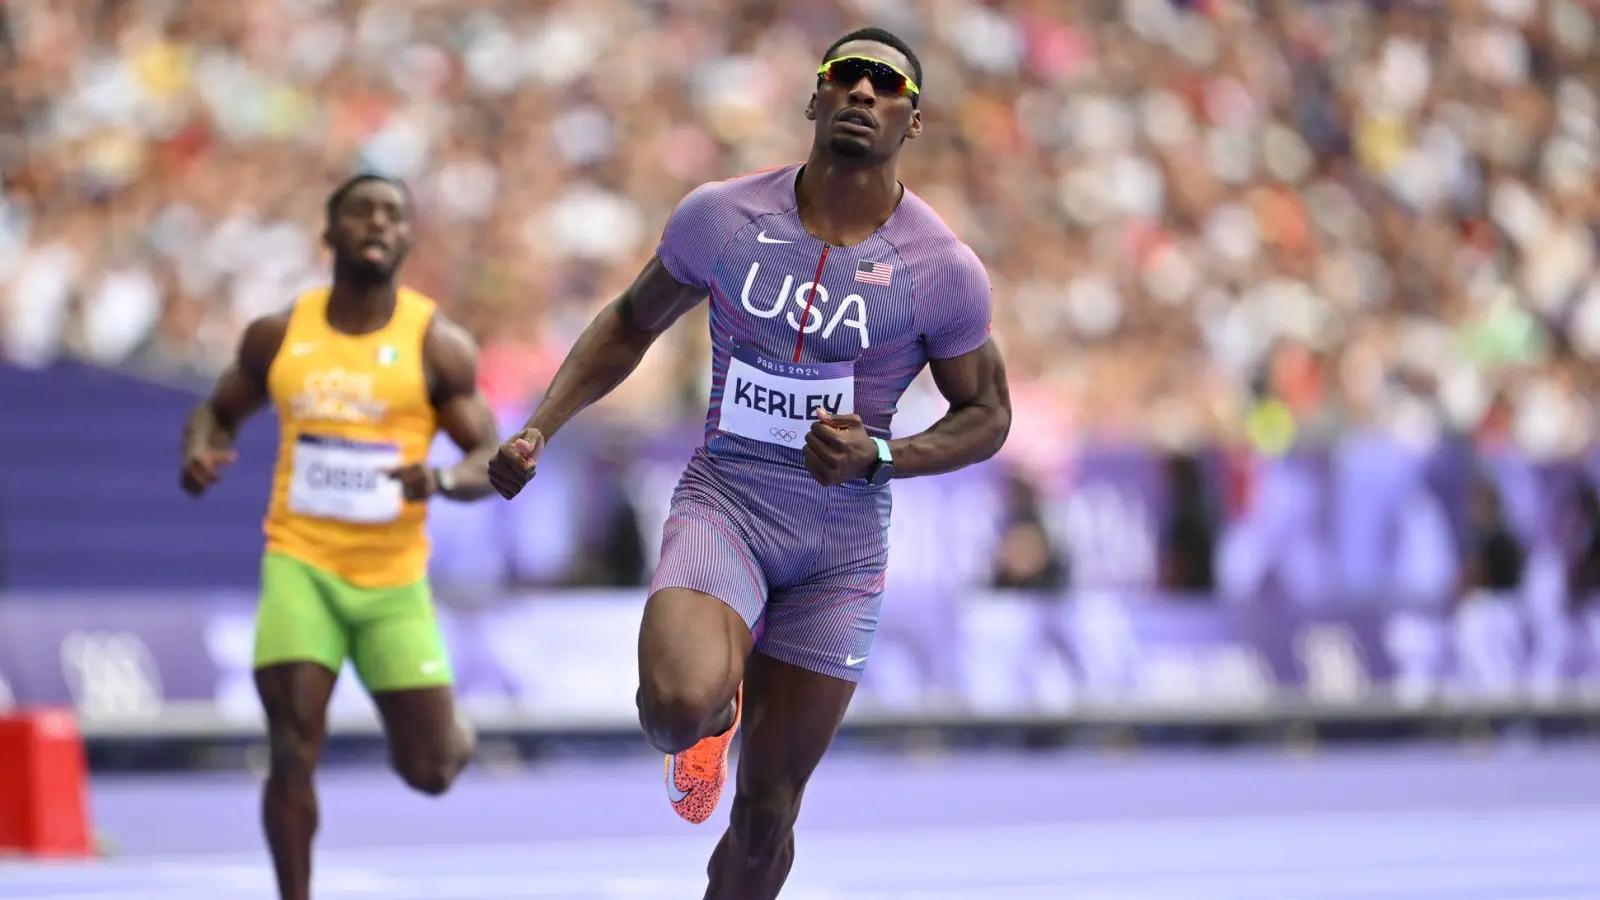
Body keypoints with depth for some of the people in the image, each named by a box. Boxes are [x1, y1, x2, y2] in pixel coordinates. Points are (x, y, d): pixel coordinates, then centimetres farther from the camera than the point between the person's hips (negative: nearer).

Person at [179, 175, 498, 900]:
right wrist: (199, 453, -7)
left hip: (394, 578, 0)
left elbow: (490, 460, -3)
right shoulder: (278, 336, 2)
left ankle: (449, 733, 41)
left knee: (430, 772, 3)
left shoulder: (437, 345, -4)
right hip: (300, 563, 0)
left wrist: (443, 480, -27)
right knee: (293, 753, -15)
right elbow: (219, 411, 17)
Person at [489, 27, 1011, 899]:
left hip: (842, 544, 1)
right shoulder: (721, 216, -5)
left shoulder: (943, 271, -8)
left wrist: (878, 459, -15)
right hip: (721, 506, 0)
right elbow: (632, 322, 12)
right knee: (680, 706, -30)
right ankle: (713, 719, 9)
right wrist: (539, 427, 1)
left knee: (767, 808, 5)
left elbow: (985, 415, 4)